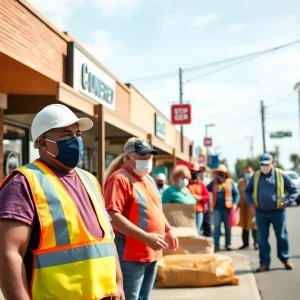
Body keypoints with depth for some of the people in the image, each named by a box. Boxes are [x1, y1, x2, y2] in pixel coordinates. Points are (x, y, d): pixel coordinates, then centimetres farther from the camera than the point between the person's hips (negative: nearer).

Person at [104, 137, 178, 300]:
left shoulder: (149, 179, 15)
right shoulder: (119, 179, -14)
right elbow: (112, 216, -24)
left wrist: (168, 230, 15)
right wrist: (146, 237, -25)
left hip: (152, 253, 9)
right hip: (130, 254, -9)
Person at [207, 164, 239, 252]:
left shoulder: (230, 182, 3)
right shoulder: (214, 182, 7)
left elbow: (236, 193, 1)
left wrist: (235, 203, -10)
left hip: (227, 207, -1)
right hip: (217, 208, 1)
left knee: (228, 227, 8)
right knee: (217, 226, -3)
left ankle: (228, 244, 19)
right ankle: (216, 245, -1)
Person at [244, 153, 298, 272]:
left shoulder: (281, 175, -3)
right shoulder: (256, 176, 5)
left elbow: (294, 190, 3)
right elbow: (247, 191, 18)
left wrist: (287, 202, -8)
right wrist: (251, 202, 4)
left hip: (278, 212, -2)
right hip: (261, 212, 2)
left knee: (281, 236, 8)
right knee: (262, 238, 3)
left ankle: (285, 259, 26)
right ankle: (264, 263, 9)